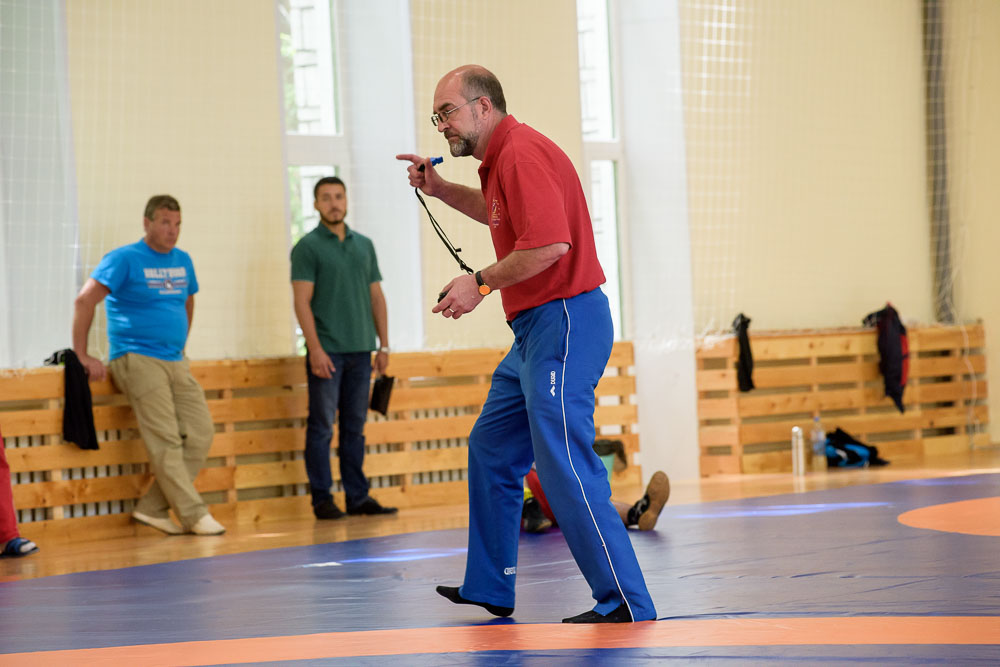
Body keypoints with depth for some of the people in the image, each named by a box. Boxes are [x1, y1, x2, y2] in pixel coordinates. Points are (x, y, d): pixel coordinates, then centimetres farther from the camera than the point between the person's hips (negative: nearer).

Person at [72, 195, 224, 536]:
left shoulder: (182, 261, 15)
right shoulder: (125, 259, -6)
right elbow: (84, 301, -11)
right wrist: (82, 356, -13)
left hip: (175, 362, 7)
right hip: (137, 360, -7)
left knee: (200, 432, -2)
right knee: (166, 440, -12)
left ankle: (153, 508, 3)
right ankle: (193, 515, -10)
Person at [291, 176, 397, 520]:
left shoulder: (364, 245, 13)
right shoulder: (308, 247, -3)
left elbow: (376, 296, 15)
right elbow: (302, 302, -8)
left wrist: (384, 344, 9)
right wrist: (315, 349, -16)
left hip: (360, 350, 5)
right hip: (327, 351, -5)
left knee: (355, 427, 8)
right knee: (322, 426, -2)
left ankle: (358, 496, 12)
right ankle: (322, 499, 2)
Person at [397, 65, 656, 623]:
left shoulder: (522, 154, -16)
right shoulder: (503, 157, 17)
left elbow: (550, 243, -28)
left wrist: (481, 283, -17)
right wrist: (440, 189, 27)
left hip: (563, 324, -11)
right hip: (536, 330, 11)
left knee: (564, 465, -13)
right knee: (492, 450, 18)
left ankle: (626, 603, -12)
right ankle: (489, 587, 27)